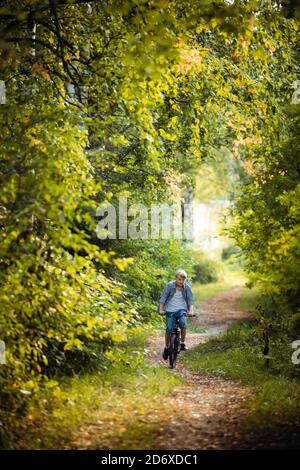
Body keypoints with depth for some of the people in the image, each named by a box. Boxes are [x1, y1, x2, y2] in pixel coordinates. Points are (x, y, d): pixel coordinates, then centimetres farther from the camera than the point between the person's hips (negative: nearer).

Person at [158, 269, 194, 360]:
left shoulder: (187, 287, -3)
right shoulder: (170, 286, -8)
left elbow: (190, 299, -5)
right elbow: (163, 297, -8)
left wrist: (190, 310, -20)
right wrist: (161, 309, -18)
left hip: (182, 310, 1)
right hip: (170, 310, -1)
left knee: (183, 324, -26)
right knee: (169, 329, -7)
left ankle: (182, 343, -6)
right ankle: (167, 347, 14)